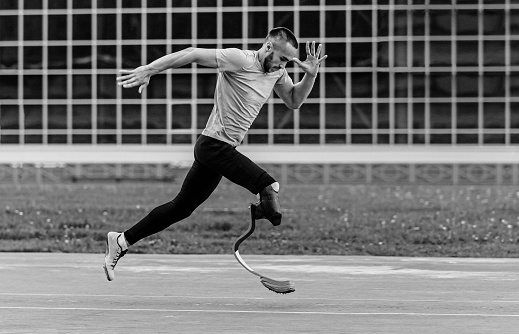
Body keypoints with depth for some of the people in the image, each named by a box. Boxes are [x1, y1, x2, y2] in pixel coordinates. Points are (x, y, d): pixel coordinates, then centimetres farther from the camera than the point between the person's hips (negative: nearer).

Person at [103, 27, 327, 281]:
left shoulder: (277, 71, 10)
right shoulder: (240, 60, -16)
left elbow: (293, 101, 20)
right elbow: (192, 54, -17)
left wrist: (311, 75, 3)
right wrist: (148, 70, -22)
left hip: (223, 150, 9)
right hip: (214, 144, -9)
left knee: (180, 209, 14)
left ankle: (121, 241, 21)